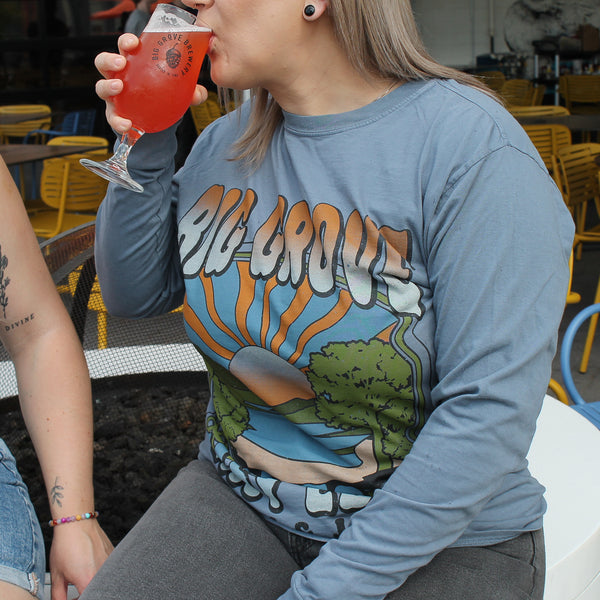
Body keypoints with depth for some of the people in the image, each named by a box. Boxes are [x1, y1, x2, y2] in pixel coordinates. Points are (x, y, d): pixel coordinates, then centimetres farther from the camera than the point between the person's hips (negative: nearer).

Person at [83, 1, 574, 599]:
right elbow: (134, 293, 10)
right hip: (239, 498, 4)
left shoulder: (476, 147, -19)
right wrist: (144, 150, -6)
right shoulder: (228, 141, 2)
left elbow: (489, 410, -22)